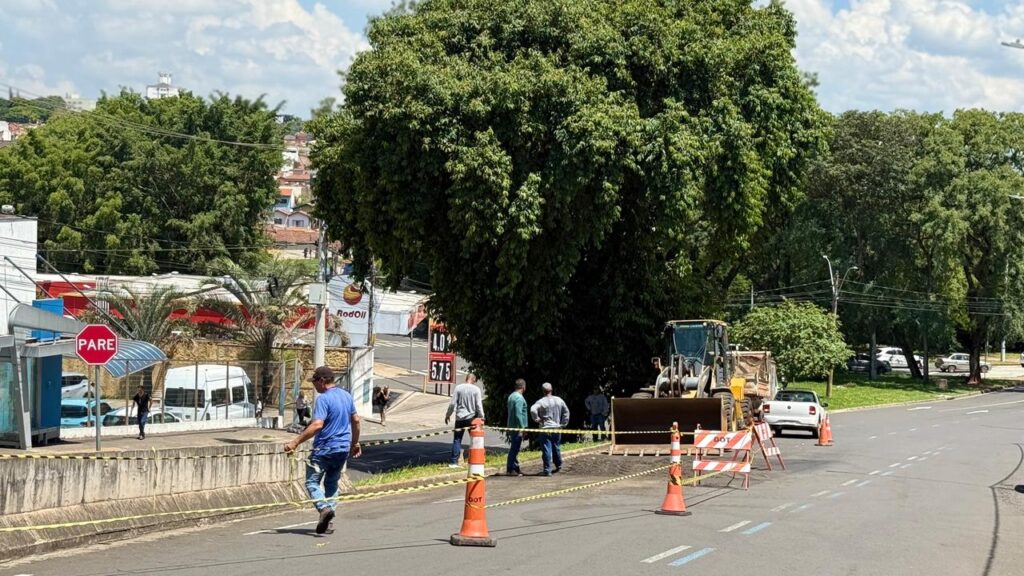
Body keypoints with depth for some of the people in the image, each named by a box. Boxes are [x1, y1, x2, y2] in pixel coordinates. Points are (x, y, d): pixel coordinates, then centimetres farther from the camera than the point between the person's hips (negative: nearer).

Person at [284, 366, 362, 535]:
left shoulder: (324, 399, -16)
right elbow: (356, 421, 18)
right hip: (344, 448, 7)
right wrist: (355, 443, 30)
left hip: (325, 449, -7)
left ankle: (324, 508, -23)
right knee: (332, 483, 16)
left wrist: (295, 442, -25)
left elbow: (317, 425, -26)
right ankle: (327, 521, 11)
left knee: (312, 482, 1)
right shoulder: (346, 395, 9)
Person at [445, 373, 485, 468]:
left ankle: (454, 462, 0)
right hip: (472, 417, -1)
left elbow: (453, 403, -2)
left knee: (457, 440, 4)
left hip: (460, 417, 1)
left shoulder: (458, 388, -2)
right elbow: (479, 405, -6)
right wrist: (481, 417, 2)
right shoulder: (476, 389, -5)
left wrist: (448, 415, 9)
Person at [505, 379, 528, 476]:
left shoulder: (511, 396, 14)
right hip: (517, 427, -10)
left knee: (514, 448, 14)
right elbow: (518, 414, -21)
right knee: (514, 448, -7)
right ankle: (510, 469, -6)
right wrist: (522, 427, -18)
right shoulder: (519, 398, -15)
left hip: (511, 425, 10)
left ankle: (516, 468, 20)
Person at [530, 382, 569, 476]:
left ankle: (547, 470, -5)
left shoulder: (541, 402, -11)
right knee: (556, 448, 20)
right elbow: (566, 412, 13)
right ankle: (558, 466, 33)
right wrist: (563, 423, 17)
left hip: (545, 429, -5)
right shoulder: (559, 400, 4)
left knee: (547, 450, -4)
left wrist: (537, 419, -11)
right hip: (557, 428, 5)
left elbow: (533, 410, -26)